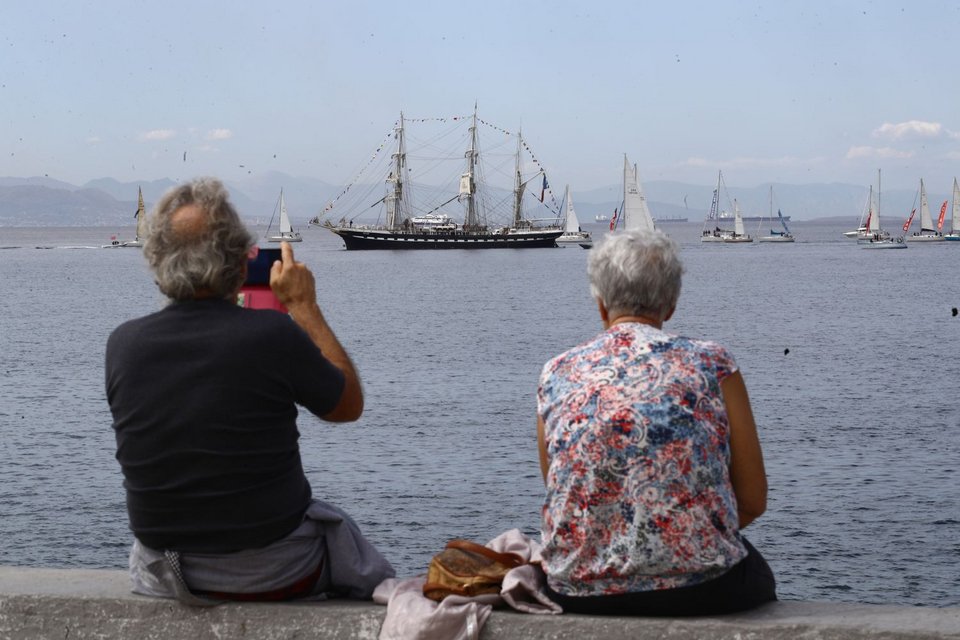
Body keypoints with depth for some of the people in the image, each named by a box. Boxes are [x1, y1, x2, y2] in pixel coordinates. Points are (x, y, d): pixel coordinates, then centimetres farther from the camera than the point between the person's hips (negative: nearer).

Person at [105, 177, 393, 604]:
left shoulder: (121, 344, -11)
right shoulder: (272, 334, -21)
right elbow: (349, 405, -3)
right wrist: (305, 307, 3)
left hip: (161, 576, 3)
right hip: (275, 573, -3)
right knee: (373, 575, 27)